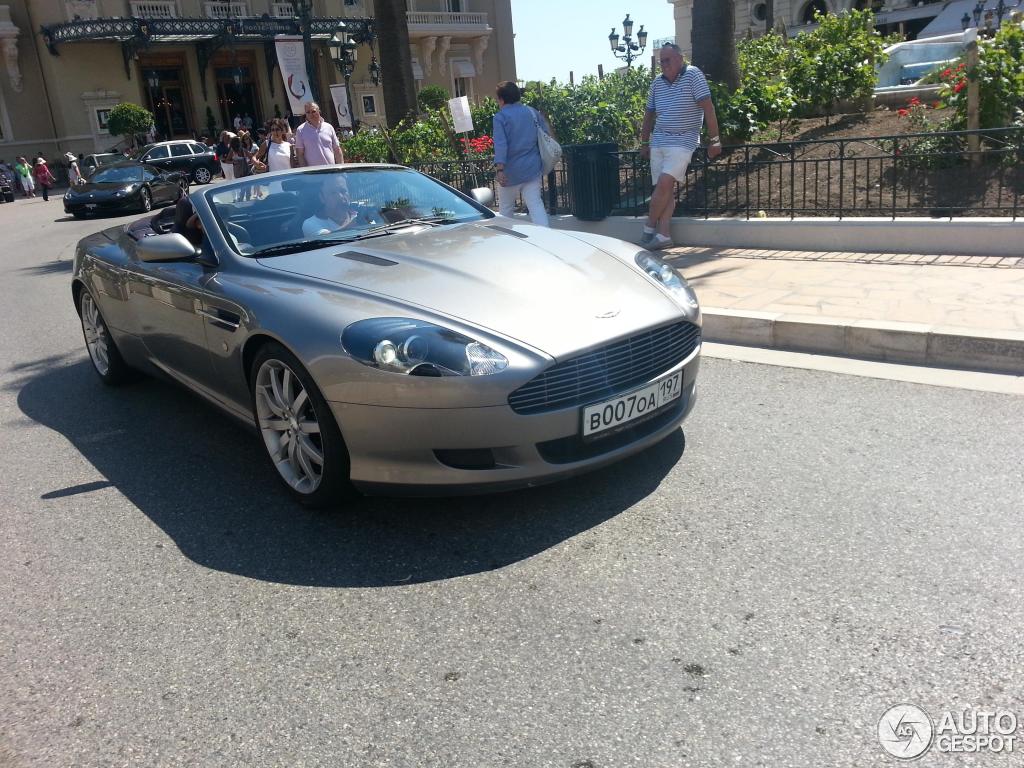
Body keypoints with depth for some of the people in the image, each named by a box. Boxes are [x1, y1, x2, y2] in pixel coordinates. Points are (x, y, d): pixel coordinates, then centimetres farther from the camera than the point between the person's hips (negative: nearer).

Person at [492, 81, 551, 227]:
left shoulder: (500, 117, -8)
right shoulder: (532, 112, 7)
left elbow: (500, 145, -18)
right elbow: (546, 133, 16)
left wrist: (500, 169, -22)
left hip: (511, 171, -4)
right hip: (532, 168, 4)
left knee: (505, 209, 11)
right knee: (535, 204, -1)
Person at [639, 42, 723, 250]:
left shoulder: (693, 75, -6)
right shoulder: (657, 82, 10)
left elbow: (708, 108, -10)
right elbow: (649, 114, 21)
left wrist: (714, 140, -14)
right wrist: (644, 143, 21)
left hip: (683, 141, -5)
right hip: (658, 141, 5)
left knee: (664, 184, -18)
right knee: (665, 188, 2)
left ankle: (649, 229, -4)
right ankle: (663, 235, 1)